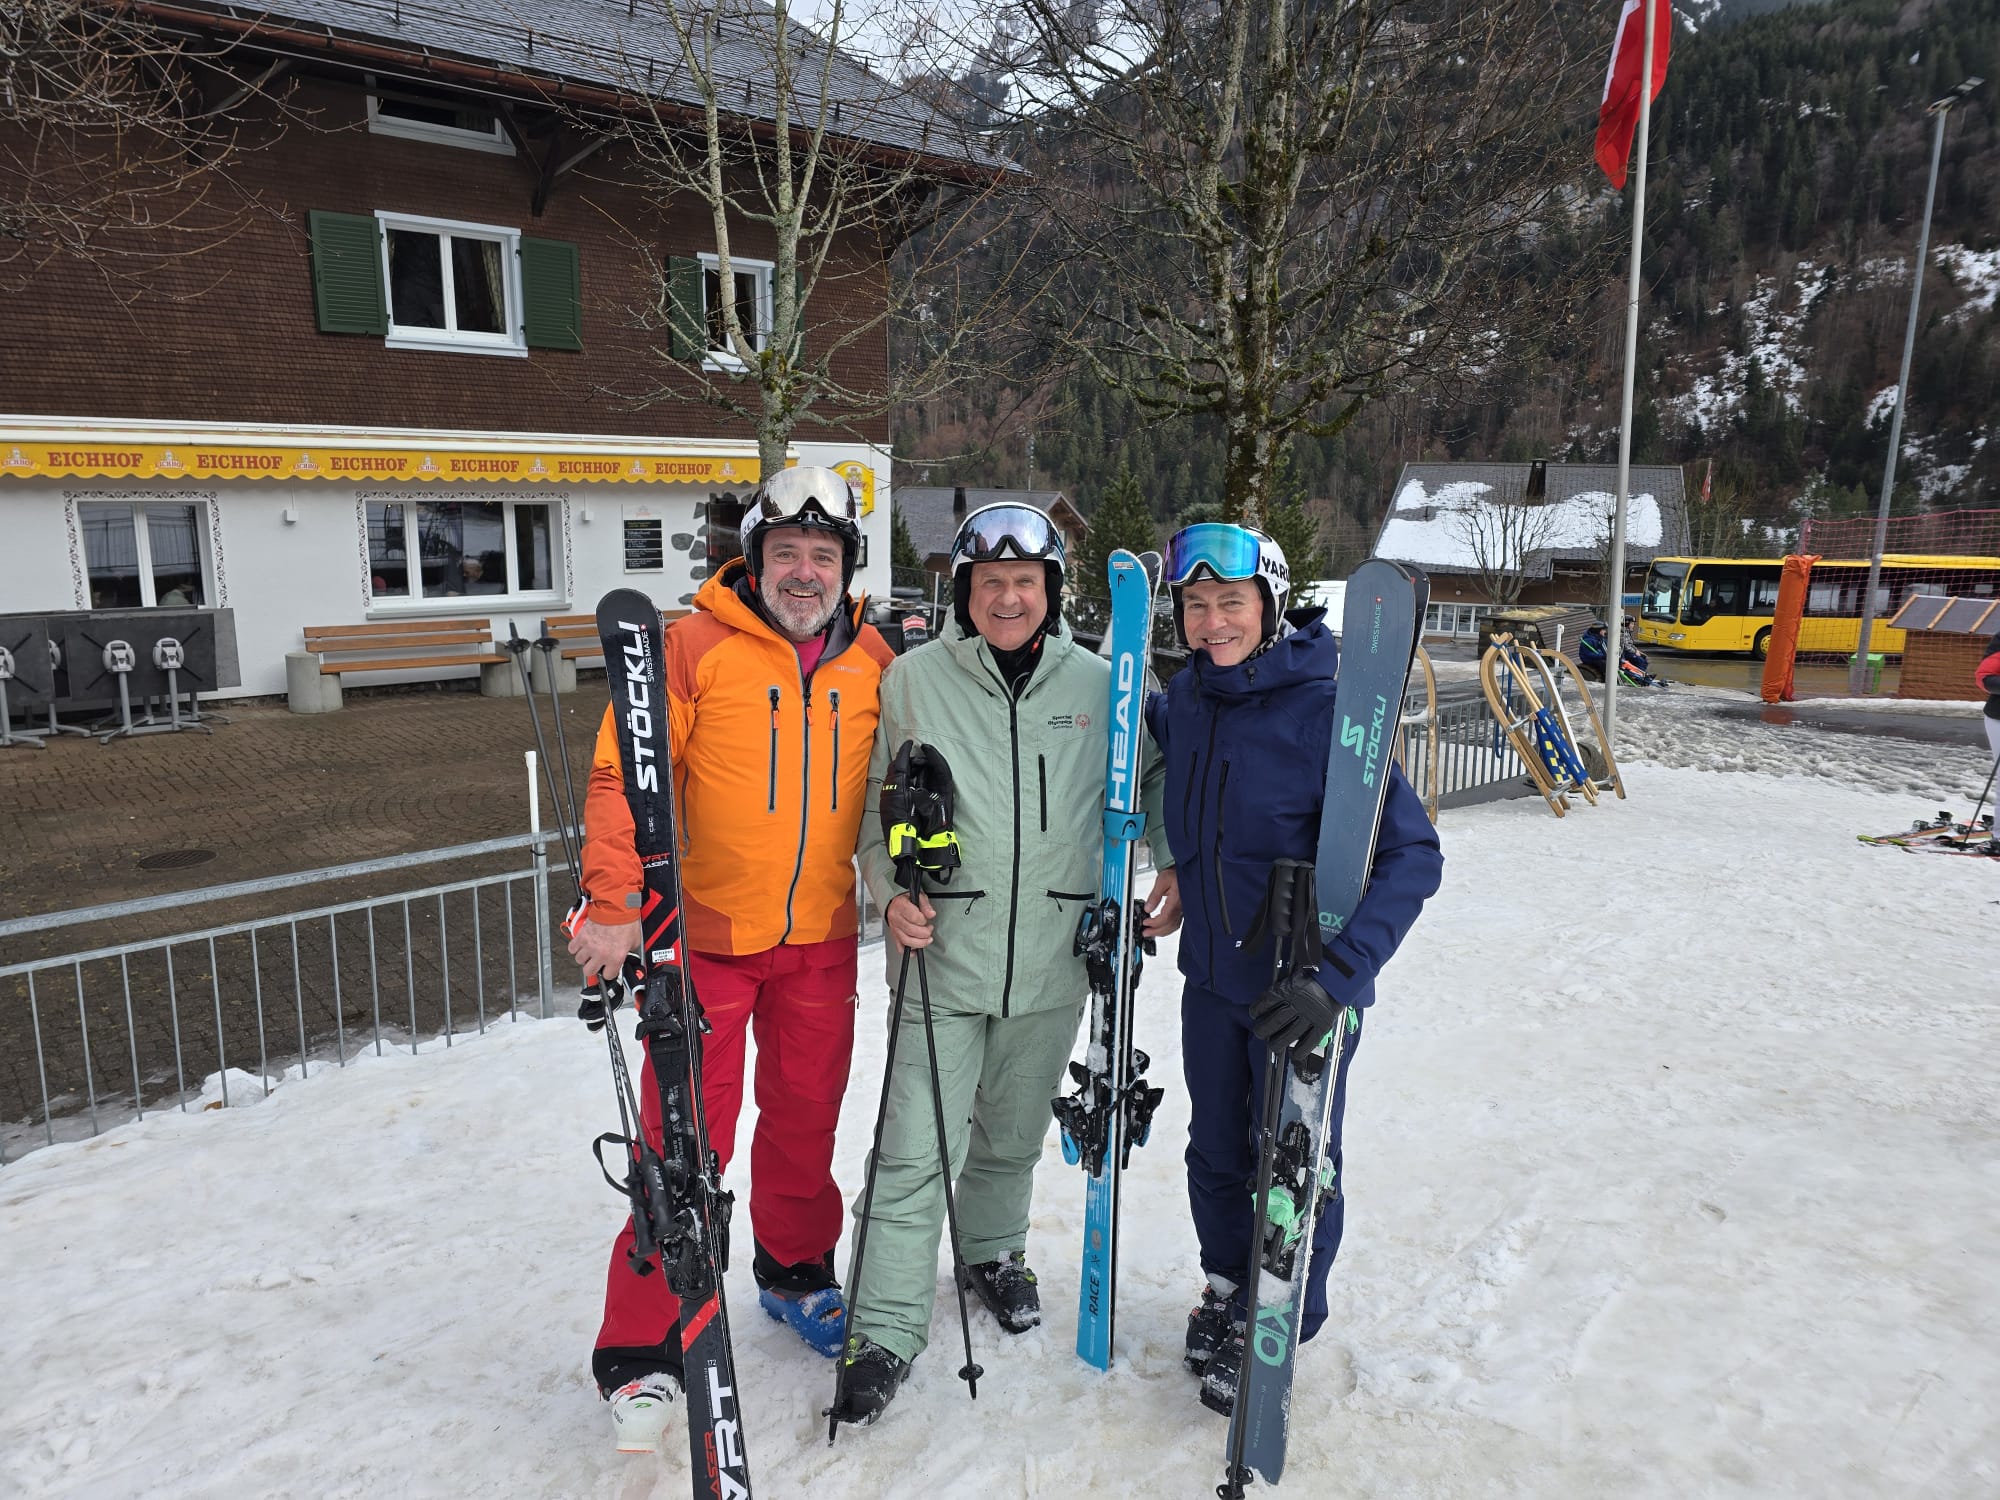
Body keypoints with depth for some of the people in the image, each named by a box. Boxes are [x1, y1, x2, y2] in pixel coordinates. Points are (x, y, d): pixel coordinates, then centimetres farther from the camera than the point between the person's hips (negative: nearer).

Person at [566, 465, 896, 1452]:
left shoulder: (873, 662, 3)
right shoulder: (695, 648, -10)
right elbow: (621, 778, -11)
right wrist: (613, 907, -19)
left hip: (820, 936, 4)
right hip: (705, 934, -4)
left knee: (806, 1117, 18)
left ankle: (796, 1272, 42)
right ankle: (641, 1348, 18)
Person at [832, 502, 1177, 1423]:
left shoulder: (1098, 685, 2)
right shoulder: (913, 679, -3)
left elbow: (1151, 776, 15)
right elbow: (873, 797, 4)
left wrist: (1173, 862, 2)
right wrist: (891, 891, -9)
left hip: (1052, 957, 2)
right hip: (943, 951, -2)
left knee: (1014, 1132, 19)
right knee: (916, 1148, -3)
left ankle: (994, 1253, 45)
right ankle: (887, 1329, 13)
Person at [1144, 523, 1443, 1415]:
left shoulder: (1325, 709, -21)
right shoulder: (1188, 698, -3)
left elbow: (1411, 856, -24)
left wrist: (1338, 976, -33)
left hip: (1303, 989, -5)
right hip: (1212, 976, 5)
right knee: (1215, 1149, 21)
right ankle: (1227, 1286, 47)